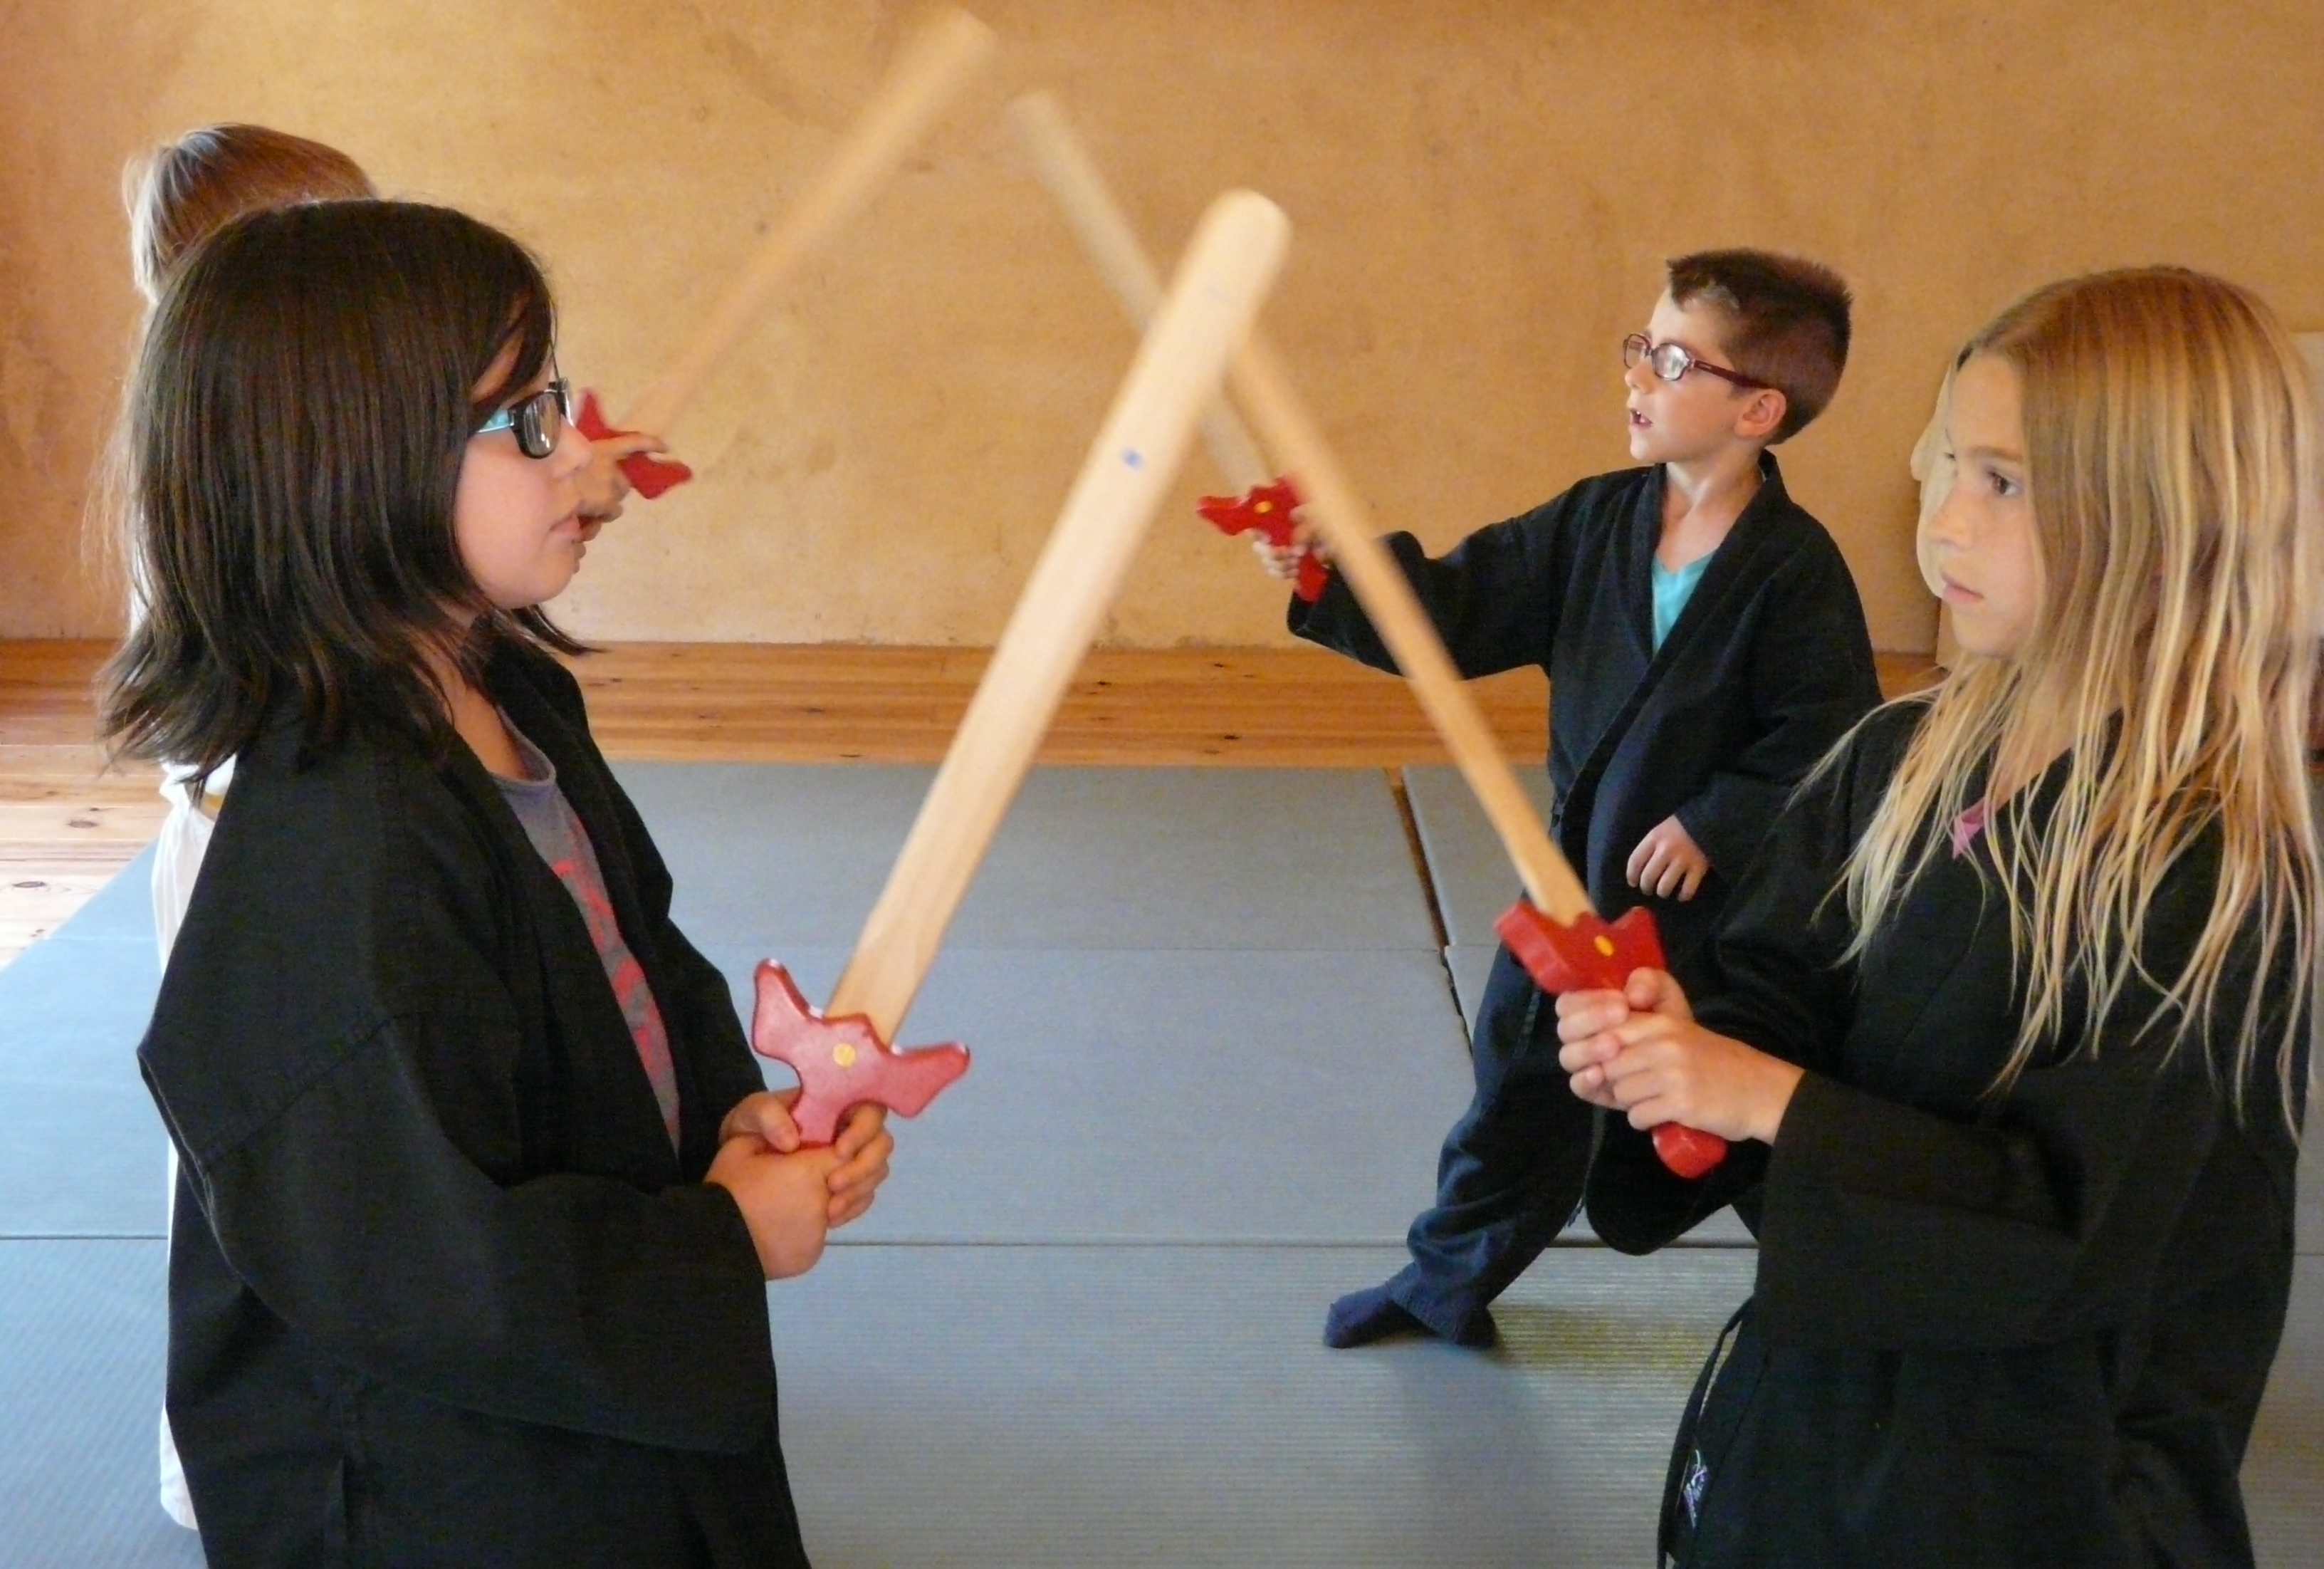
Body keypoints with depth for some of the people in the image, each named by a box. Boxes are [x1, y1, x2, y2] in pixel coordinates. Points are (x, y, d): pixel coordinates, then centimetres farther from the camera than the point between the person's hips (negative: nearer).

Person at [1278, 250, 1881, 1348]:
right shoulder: (1597, 521, -2)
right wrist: (1335, 573, -17)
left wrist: (1712, 824, -20)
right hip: (1576, 874, 6)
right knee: (1520, 1075, 21)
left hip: (1709, 900, -6)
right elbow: (1457, 611, -3)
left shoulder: (1793, 568, -18)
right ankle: (1449, 1276, 41)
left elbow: (1831, 735, -19)